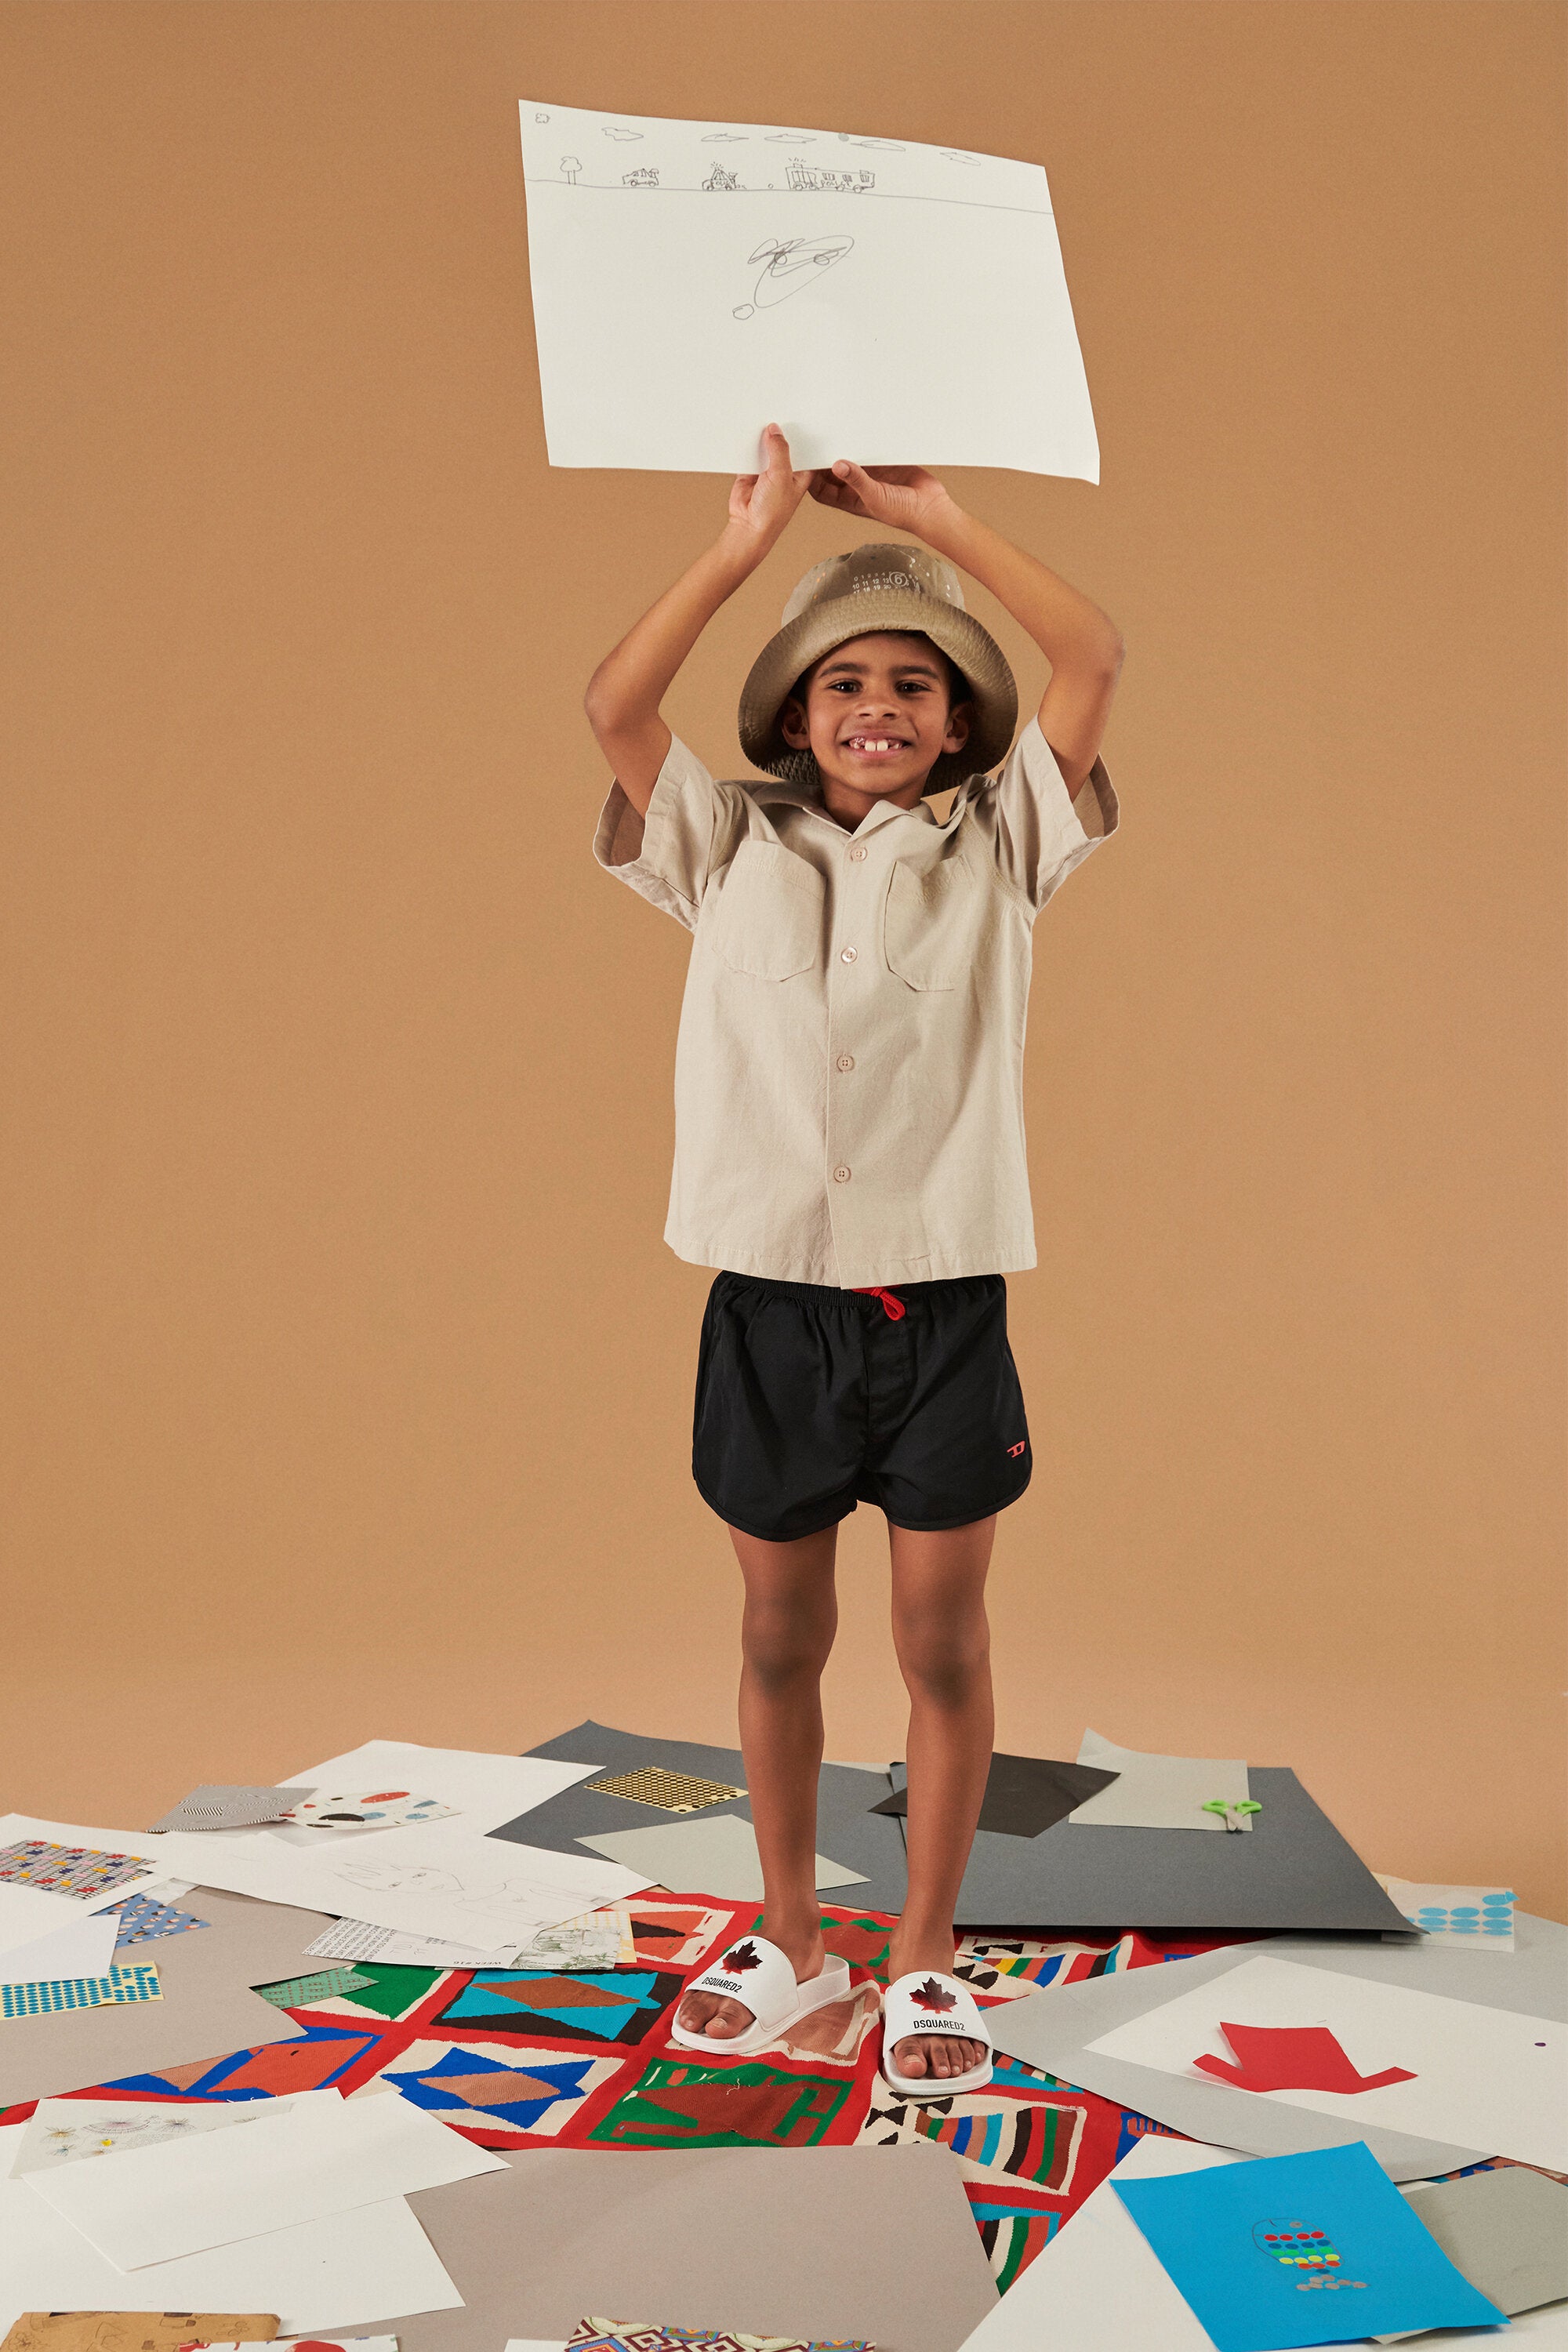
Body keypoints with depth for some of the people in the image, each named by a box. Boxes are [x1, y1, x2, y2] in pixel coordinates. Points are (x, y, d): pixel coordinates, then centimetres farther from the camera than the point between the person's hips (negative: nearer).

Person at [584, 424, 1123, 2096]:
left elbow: (1093, 659, -1)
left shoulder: (996, 849, 7)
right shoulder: (735, 854, 9)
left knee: (941, 1639, 7)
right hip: (772, 1296, 1)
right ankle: (787, 1941, 29)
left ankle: (924, 1956, 23)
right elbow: (615, 704, 0)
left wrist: (936, 520, 1)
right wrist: (749, 535, -1)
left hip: (945, 1300, -1)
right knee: (780, 1637, 12)